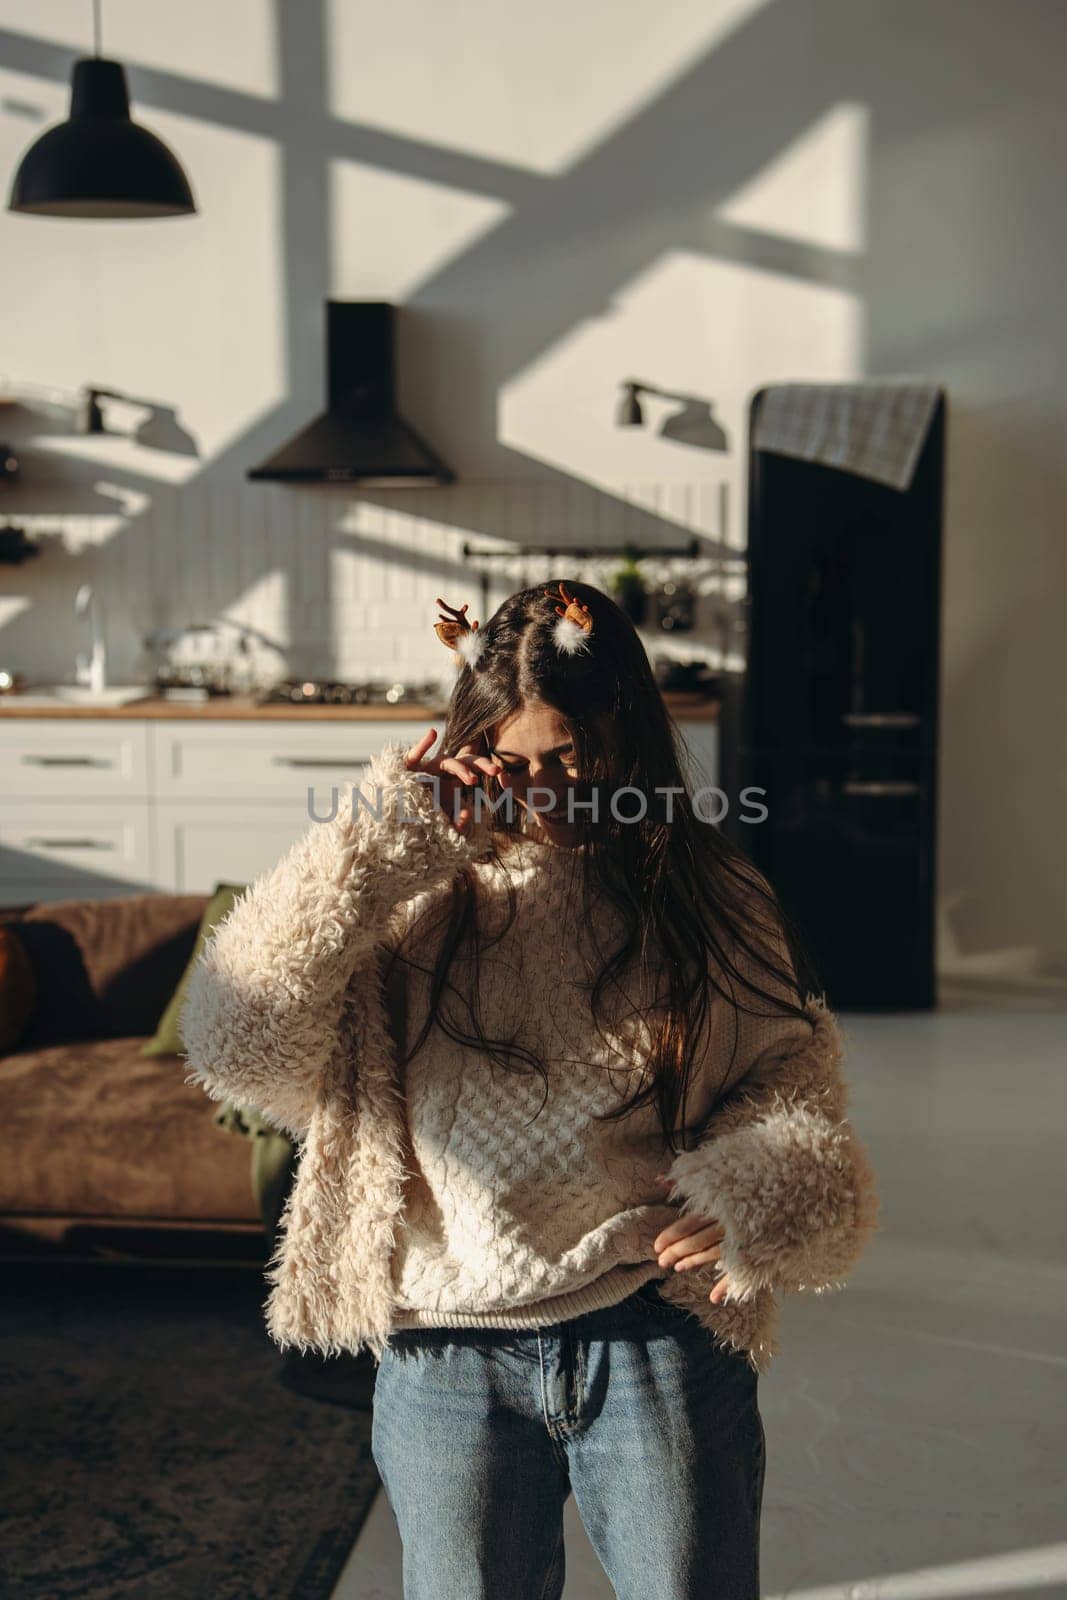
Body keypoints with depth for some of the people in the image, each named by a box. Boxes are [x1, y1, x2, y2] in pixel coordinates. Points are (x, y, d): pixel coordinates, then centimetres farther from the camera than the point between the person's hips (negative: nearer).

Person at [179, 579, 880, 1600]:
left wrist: (751, 1187, -11)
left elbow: (792, 1069, 10)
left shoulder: (706, 896, 0)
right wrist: (381, 838, -19)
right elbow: (237, 1047, -16)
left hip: (661, 1344, 0)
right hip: (449, 1361, 1)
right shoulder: (411, 903, -4)